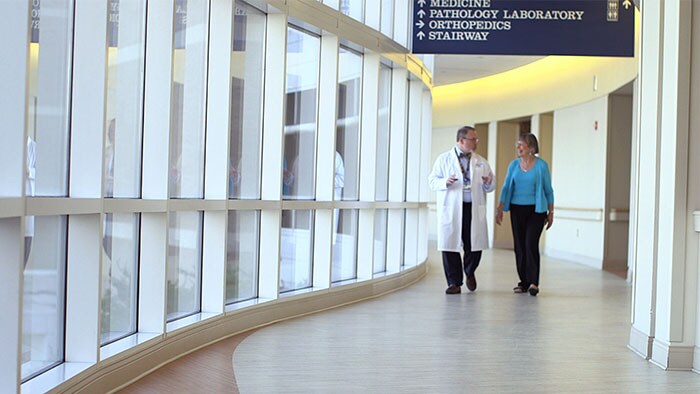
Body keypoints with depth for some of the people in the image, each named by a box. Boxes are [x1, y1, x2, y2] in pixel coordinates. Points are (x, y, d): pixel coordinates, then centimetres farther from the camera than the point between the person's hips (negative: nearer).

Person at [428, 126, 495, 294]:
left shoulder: (481, 162, 13)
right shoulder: (444, 159, 5)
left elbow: (490, 187, 14)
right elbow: (432, 180, 3)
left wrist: (488, 183, -10)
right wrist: (445, 182, -17)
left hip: (474, 209, 2)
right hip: (451, 210, -2)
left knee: (474, 245, 2)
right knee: (450, 246, -2)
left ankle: (470, 273, 31)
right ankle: (454, 283, 10)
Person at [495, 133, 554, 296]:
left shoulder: (541, 165, -4)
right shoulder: (514, 165, 5)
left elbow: (548, 190, 2)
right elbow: (506, 188, 8)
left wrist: (551, 212, 2)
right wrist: (500, 209, 0)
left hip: (536, 210, -4)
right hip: (517, 209, 4)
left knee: (531, 243, -14)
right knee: (519, 245, 5)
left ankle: (533, 282, -11)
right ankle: (524, 281, 14)